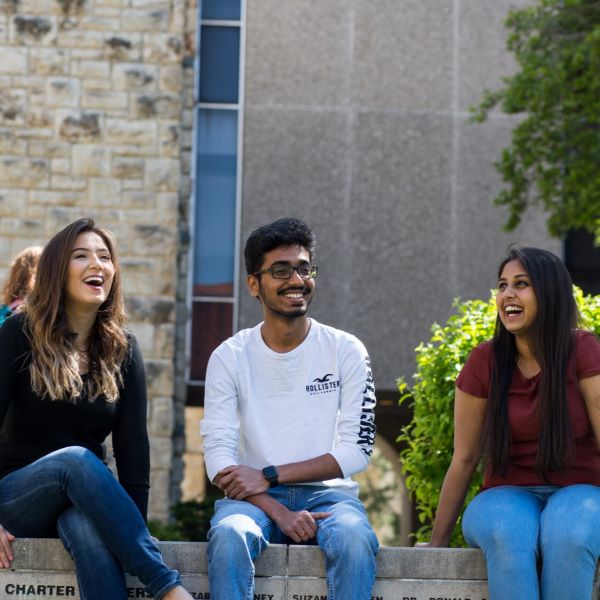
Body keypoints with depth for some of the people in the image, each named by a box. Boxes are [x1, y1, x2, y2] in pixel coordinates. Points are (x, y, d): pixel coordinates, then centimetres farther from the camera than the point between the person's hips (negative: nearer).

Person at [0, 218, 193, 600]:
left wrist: (134, 526, -12)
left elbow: (132, 444, 0)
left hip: (86, 498, 2)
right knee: (75, 459, -35)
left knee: (85, 524, -37)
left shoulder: (123, 349, 6)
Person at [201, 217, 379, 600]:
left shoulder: (346, 351, 4)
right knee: (228, 534, -35)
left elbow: (357, 450, -3)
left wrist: (269, 476, -11)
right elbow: (218, 454, -4)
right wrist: (279, 513, -20)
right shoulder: (230, 357, 5)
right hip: (256, 498, 0)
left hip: (327, 494, 0)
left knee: (354, 538, -34)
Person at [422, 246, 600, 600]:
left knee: (568, 538, -36)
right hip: (508, 495, 1)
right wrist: (437, 543, 7)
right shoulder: (485, 362, 0)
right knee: (507, 538, -35)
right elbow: (465, 459, 4)